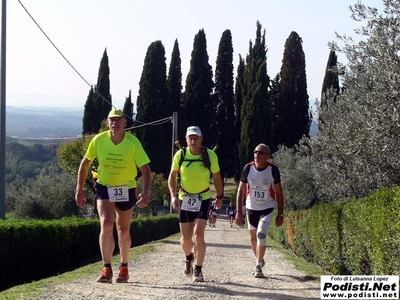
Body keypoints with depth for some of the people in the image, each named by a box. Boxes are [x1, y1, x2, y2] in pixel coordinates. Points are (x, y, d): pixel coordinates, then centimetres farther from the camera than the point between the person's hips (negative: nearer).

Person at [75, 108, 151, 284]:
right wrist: (79, 190, -1)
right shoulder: (98, 140, -13)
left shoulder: (133, 142, -17)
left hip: (126, 189, 0)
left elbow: (145, 169, -15)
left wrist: (145, 193, -29)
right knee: (106, 225, -19)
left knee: (123, 231, 10)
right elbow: (85, 164, 1)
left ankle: (124, 267, 30)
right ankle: (107, 269, -13)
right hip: (104, 187, 0)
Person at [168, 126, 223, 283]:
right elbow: (172, 176, 4)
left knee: (198, 235, -16)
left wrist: (219, 197, 10)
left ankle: (198, 270, -2)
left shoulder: (210, 155, -12)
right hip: (185, 198, 2)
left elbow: (217, 177, 3)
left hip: (203, 198, -2)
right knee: (186, 237, 6)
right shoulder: (180, 155, -9)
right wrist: (173, 196, -7)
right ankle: (189, 258, 40)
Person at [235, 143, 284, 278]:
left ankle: (258, 266, -11)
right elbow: (241, 190, -2)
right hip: (251, 207, 3)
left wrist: (280, 214, -5)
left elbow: (278, 192, -3)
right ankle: (259, 260, 37)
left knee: (261, 234, -20)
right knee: (253, 237, 13)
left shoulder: (273, 169, -12)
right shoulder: (248, 168, -8)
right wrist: (239, 211, -8)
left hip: (267, 208, -3)